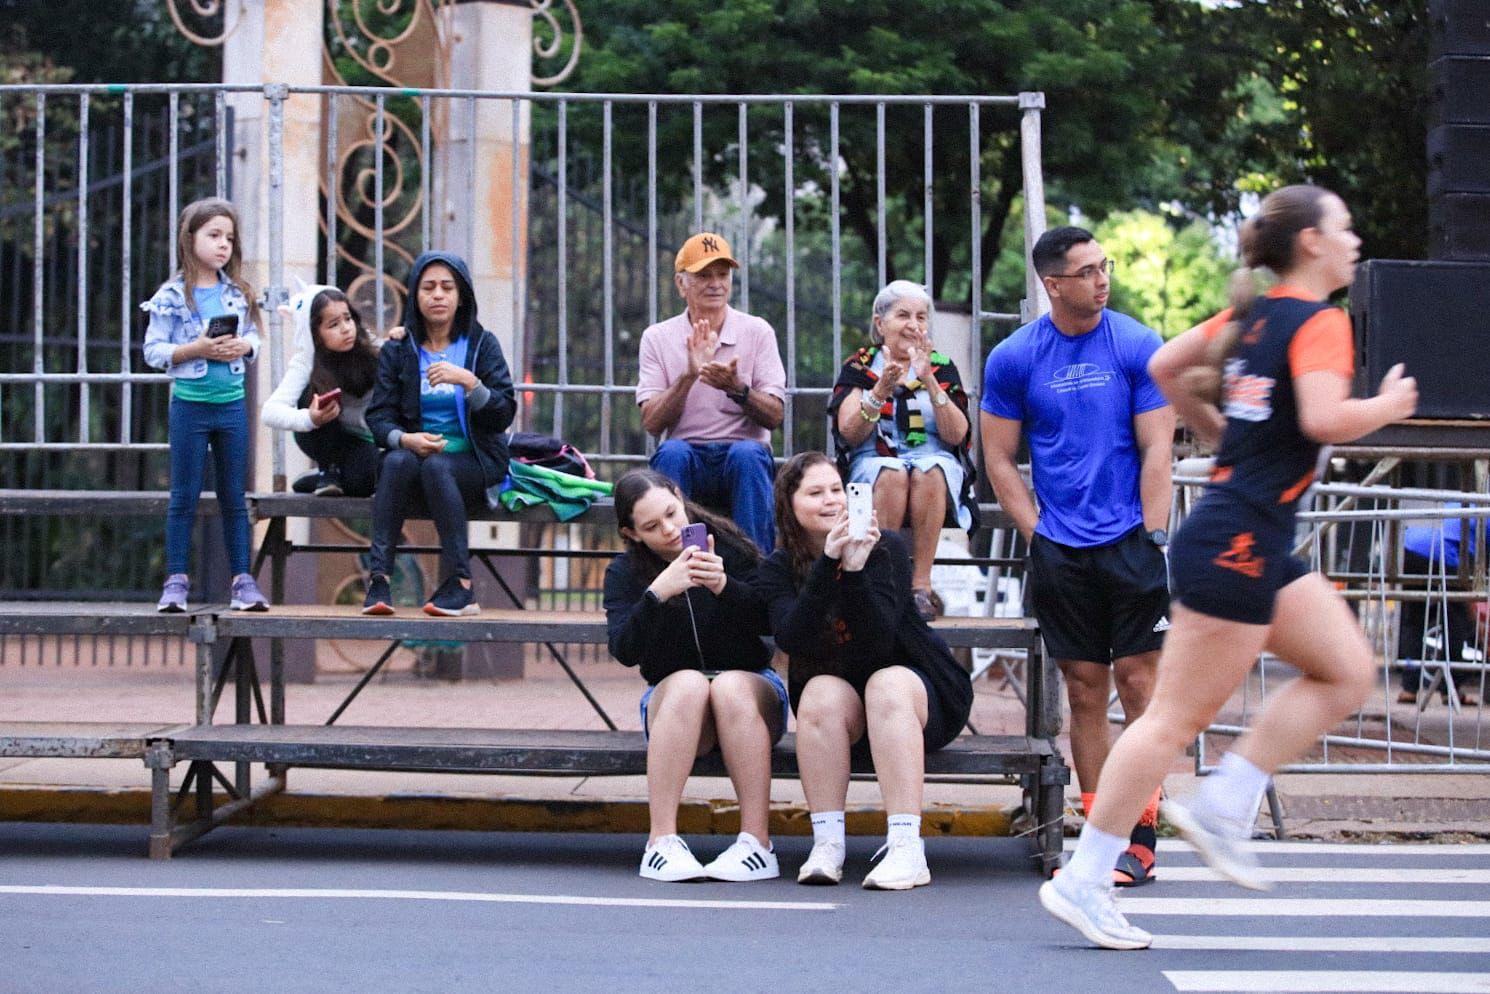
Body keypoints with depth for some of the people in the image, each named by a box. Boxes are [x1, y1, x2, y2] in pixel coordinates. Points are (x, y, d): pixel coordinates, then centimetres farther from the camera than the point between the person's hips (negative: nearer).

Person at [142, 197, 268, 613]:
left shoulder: (238, 293, 7)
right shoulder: (172, 296, -5)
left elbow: (253, 339, 13)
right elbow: (153, 350, -7)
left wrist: (243, 347, -9)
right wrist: (195, 350, -19)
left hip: (232, 404, 4)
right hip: (190, 404, -3)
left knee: (234, 497, 8)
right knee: (184, 497, 2)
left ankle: (242, 580, 11)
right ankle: (176, 581, 7)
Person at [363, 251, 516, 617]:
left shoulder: (481, 344, 6)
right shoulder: (397, 350, 9)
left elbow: (503, 415, -3)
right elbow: (378, 415, 1)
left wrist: (469, 381, -21)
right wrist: (405, 439, -21)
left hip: (474, 463, -1)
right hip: (414, 453, 1)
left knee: (437, 466, -34)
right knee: (397, 461, -32)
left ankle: (460, 585, -34)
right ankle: (378, 578, -38)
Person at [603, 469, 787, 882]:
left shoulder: (729, 546, -3)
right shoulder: (624, 572, 1)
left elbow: (772, 621, -13)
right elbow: (624, 651, -15)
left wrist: (724, 586, -30)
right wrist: (658, 592, -31)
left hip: (751, 690, 0)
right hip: (670, 702, 0)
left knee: (731, 686, -35)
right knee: (688, 683, -34)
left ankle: (756, 841, -36)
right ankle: (662, 841, -37)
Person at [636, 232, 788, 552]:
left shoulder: (757, 331, 6)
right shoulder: (657, 337, 7)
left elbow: (774, 416, -1)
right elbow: (651, 423, -2)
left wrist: (737, 388, -21)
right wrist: (689, 376, -17)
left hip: (745, 456, 0)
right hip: (688, 457, 0)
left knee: (746, 454, -34)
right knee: (672, 453, -33)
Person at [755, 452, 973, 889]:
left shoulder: (885, 549, -11)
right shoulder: (778, 569, -3)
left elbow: (878, 643, -24)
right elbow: (792, 638, -23)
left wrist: (856, 569, -35)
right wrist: (827, 564, -31)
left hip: (918, 692, -2)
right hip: (836, 690, 2)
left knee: (887, 683, -34)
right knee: (821, 693, -31)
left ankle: (907, 848, -42)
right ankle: (827, 844, -31)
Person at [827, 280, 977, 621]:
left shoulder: (942, 367, 11)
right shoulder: (858, 368, 9)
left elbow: (957, 435, -3)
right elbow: (850, 433, -6)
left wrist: (930, 383, -15)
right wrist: (881, 390, -20)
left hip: (938, 467, 1)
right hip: (872, 464, -1)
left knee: (928, 472, -35)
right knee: (893, 474, -36)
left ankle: (921, 585, -34)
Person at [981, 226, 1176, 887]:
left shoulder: (1137, 347, 0)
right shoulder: (1013, 359, 3)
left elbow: (1157, 452, -1)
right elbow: (998, 459, 8)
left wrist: (1151, 539, -7)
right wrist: (1037, 533, -1)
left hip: (1129, 542, -2)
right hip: (1059, 552, 2)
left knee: (1138, 685, -4)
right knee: (1085, 693, 5)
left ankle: (1141, 838, -2)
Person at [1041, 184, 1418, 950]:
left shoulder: (1252, 314, 13)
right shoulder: (1320, 321, -11)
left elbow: (1163, 366, 19)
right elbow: (1325, 418, -25)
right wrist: (1387, 407, -7)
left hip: (1258, 548, 10)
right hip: (1237, 545, -10)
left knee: (1348, 671, 12)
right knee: (1179, 716, -6)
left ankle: (1222, 806, 9)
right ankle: (1084, 882, -2)